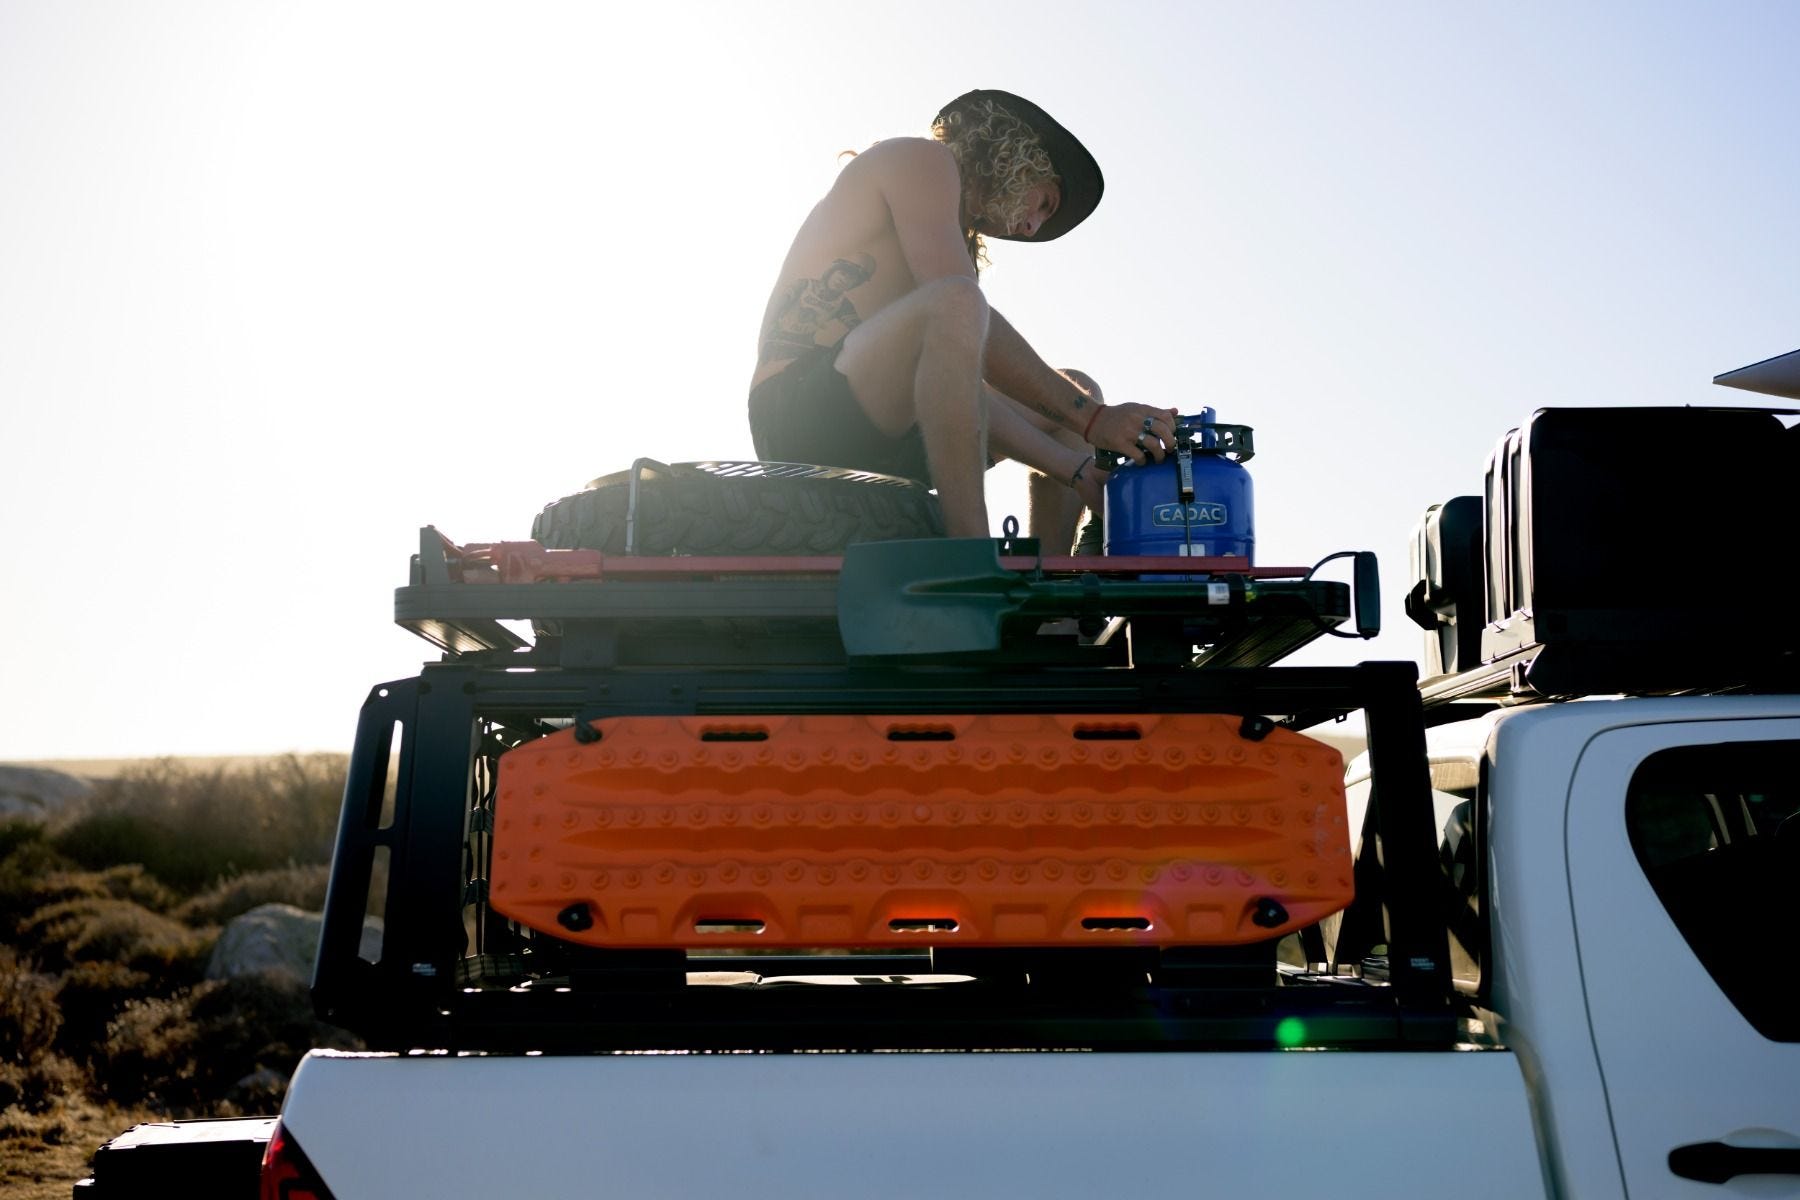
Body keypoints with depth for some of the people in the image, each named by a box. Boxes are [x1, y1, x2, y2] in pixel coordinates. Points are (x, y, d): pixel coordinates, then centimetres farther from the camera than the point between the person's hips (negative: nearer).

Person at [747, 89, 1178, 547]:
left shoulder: (958, 241, 26)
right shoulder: (922, 158, 1)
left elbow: (965, 395, 13)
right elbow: (962, 315, -16)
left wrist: (1075, 469, 0)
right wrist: (1091, 419, -18)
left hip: (879, 429, 10)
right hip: (800, 410, -10)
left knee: (1079, 391, 16)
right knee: (954, 302, -35)